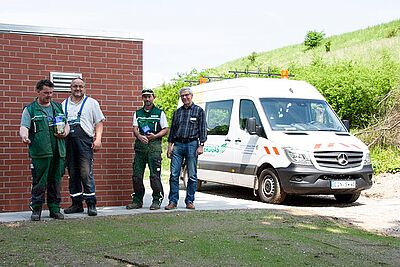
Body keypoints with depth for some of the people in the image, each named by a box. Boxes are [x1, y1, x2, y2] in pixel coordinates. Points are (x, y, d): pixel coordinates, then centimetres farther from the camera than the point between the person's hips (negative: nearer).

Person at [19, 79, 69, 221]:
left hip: (58, 151, 4)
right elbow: (24, 126, -7)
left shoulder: (58, 107, 18)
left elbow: (66, 124, 23)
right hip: (40, 152, -4)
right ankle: (36, 209, 7)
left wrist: (65, 132, 1)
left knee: (56, 181, 8)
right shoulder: (30, 109, 4)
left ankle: (55, 208, 17)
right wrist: (24, 136, -29)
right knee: (39, 182, -3)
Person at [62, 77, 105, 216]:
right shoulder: (64, 104, 18)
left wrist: (98, 139, -6)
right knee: (73, 174, 7)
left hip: (85, 142, -4)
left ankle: (91, 204, -5)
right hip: (68, 142, 4)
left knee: (86, 173, -10)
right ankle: (76, 204, 15)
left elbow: (99, 122, 6)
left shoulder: (91, 103, 10)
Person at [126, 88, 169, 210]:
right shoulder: (137, 113, 17)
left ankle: (157, 200, 0)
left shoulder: (159, 113, 9)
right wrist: (140, 136, -15)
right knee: (137, 175, 2)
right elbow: (135, 129, 8)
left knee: (155, 175, -8)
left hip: (154, 145, -3)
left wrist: (155, 136, -12)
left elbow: (165, 129, 6)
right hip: (140, 145, 4)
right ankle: (137, 201, 12)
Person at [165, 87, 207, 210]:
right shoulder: (177, 112, 16)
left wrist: (201, 145, -8)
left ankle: (189, 201, 9)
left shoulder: (199, 111, 5)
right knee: (174, 174, -2)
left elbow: (202, 129, 1)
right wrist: (170, 146, 10)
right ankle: (173, 201, 2)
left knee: (192, 176, 1)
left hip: (192, 144, -3)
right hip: (178, 145, 3)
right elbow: (172, 129, 18)